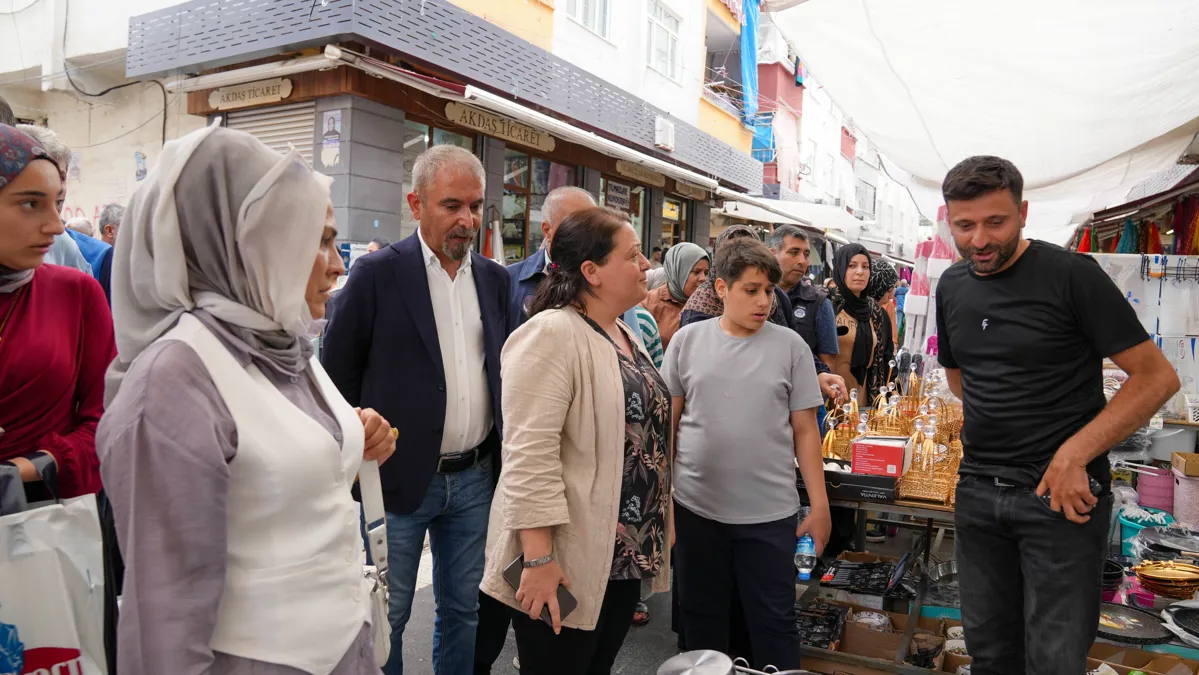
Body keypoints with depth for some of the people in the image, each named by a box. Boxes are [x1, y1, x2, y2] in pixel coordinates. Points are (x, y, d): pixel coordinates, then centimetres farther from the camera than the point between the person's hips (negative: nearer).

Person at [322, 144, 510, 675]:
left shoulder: (495, 279, 6)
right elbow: (336, 373, -5)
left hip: (476, 478, 4)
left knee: (464, 609, 18)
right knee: (385, 616, 11)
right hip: (399, 478, -4)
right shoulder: (377, 273, -8)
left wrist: (502, 462, 7)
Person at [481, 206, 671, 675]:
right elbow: (530, 454, -23)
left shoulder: (624, 336, 10)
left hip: (623, 556, 8)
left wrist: (652, 535, 19)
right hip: (566, 562, -8)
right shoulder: (551, 334, -18)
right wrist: (539, 558, -25)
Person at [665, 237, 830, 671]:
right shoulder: (687, 341, -1)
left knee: (774, 621, 10)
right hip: (696, 507, 1)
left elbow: (805, 430, 1)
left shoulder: (790, 346, -2)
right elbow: (669, 422, 5)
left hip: (770, 512, -1)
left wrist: (819, 504, 0)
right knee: (701, 616, 16)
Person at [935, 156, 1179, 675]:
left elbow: (1157, 377, -11)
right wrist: (992, 430, 9)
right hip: (978, 491, 5)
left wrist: (1073, 455, -19)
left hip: (1061, 493, -5)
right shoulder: (951, 286, 6)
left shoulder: (1073, 275, -11)